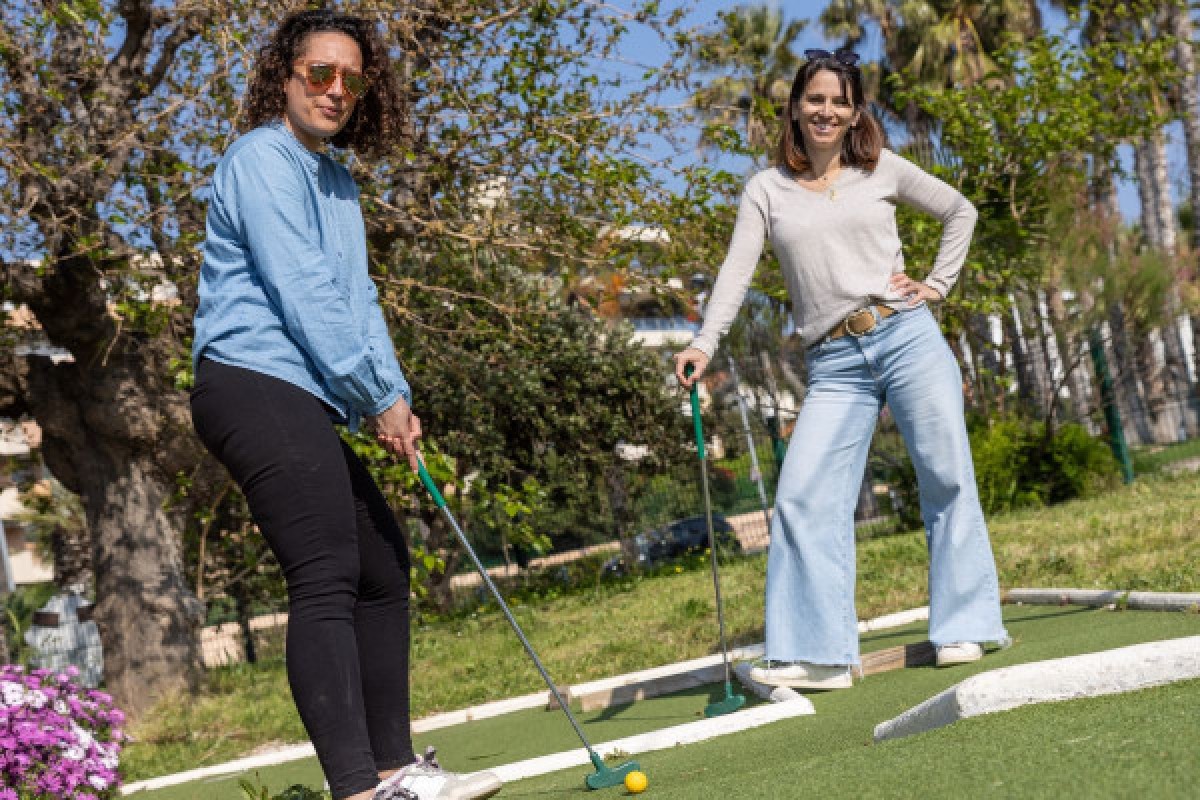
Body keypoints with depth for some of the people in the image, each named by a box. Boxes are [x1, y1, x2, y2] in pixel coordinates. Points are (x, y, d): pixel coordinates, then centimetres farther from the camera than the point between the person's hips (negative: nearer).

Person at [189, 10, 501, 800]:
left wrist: (396, 396, 4)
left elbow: (358, 298, 19)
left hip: (302, 407, 10)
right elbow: (302, 293, -14)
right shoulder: (264, 159, -7)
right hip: (257, 386, -10)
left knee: (383, 565, 12)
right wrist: (379, 396, -10)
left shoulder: (339, 183, 22)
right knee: (326, 581, -18)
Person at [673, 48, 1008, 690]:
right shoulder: (767, 190, 8)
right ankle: (817, 655, -7)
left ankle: (964, 629, 11)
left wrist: (939, 283, 7)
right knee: (802, 496, -10)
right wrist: (704, 342, -17)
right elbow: (737, 269, -3)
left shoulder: (884, 171, 8)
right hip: (833, 365, 0)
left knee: (946, 480, -1)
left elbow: (960, 211, 19)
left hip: (906, 336, 0)